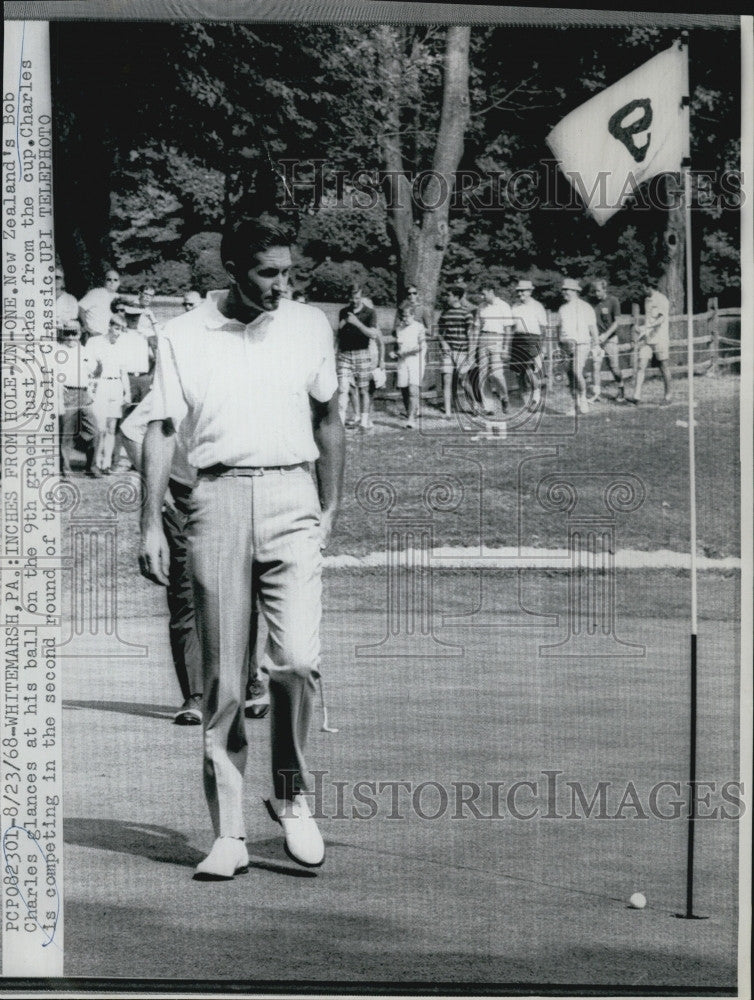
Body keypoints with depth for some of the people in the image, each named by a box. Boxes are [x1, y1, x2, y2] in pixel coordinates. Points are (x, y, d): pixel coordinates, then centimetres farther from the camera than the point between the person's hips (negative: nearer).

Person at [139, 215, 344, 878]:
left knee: (298, 660, -14)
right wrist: (151, 525, -3)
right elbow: (162, 432, 4)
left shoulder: (311, 326, 9)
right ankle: (229, 834, 8)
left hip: (292, 500, 1)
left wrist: (330, 509, 15)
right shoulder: (183, 336, 4)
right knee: (223, 679, 1)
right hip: (219, 501, 0)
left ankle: (292, 794, 10)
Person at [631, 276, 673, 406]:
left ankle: (668, 395, 15)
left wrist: (646, 328, -29)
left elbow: (662, 319, -20)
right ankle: (637, 396, -12)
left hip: (660, 338, -6)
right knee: (641, 366, -5)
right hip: (647, 338, 6)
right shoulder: (647, 300, 16)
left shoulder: (662, 300, -8)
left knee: (664, 367, 3)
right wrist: (640, 329, 11)